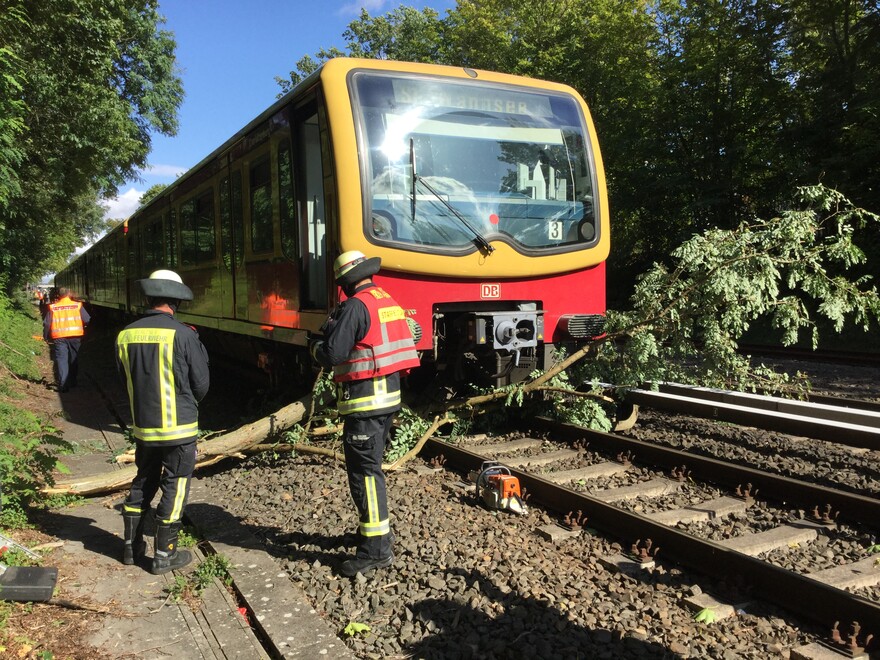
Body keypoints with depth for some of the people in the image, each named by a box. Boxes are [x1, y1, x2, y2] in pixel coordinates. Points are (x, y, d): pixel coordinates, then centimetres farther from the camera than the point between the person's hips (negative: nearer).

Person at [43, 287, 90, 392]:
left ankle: (63, 385, -9)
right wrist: (84, 332, 12)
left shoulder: (52, 307, 2)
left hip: (59, 337, -1)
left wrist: (46, 337, 14)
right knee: (73, 360, 16)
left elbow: (47, 323, 2)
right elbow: (87, 320, -4)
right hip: (75, 337, 1)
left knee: (61, 360, 0)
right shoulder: (77, 305, 0)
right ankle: (72, 382, 26)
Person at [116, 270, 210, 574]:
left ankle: (131, 546, 29)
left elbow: (126, 380, 10)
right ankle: (164, 555, 13)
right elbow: (201, 383, -9)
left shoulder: (126, 335, -1)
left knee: (143, 482, 20)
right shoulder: (183, 334, -16)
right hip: (179, 427, -5)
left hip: (143, 426, 5)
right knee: (175, 487, 6)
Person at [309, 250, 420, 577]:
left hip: (365, 401, -9)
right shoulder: (388, 301, 11)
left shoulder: (355, 306, -16)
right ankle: (376, 528, 34)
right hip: (389, 394, 9)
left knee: (364, 471, -4)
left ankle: (376, 548, -1)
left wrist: (314, 348, 2)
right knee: (370, 465, 21)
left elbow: (332, 355, -19)